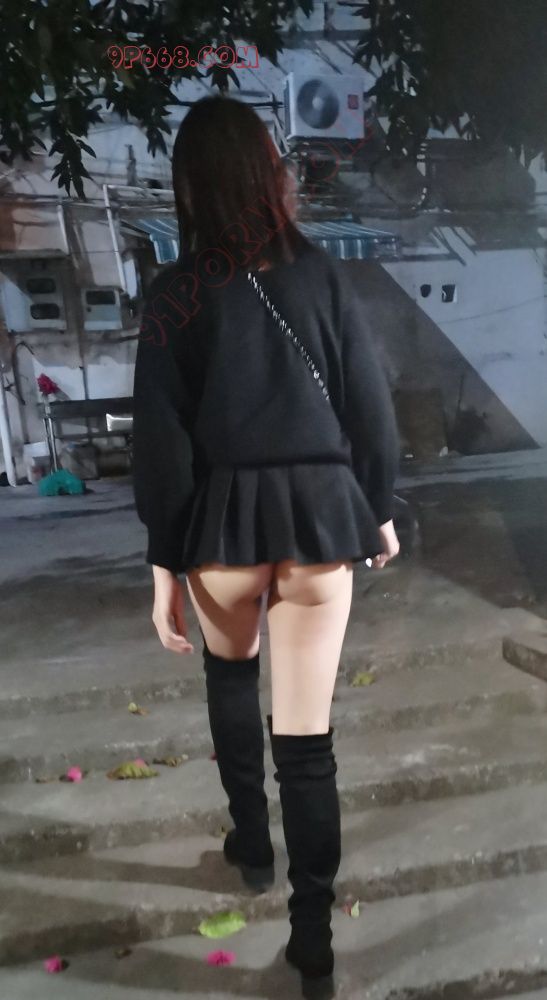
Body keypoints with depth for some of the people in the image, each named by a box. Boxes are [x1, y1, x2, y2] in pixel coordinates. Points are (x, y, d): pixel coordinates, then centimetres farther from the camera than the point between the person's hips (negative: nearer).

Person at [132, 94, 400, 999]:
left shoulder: (177, 290, -3)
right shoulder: (322, 273, 3)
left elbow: (161, 437, -7)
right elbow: (370, 405, 3)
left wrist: (164, 562, -1)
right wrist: (379, 509, 16)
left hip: (224, 518, -1)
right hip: (321, 510, 1)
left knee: (231, 679, 28)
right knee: (307, 732, 7)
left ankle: (252, 844, 41)